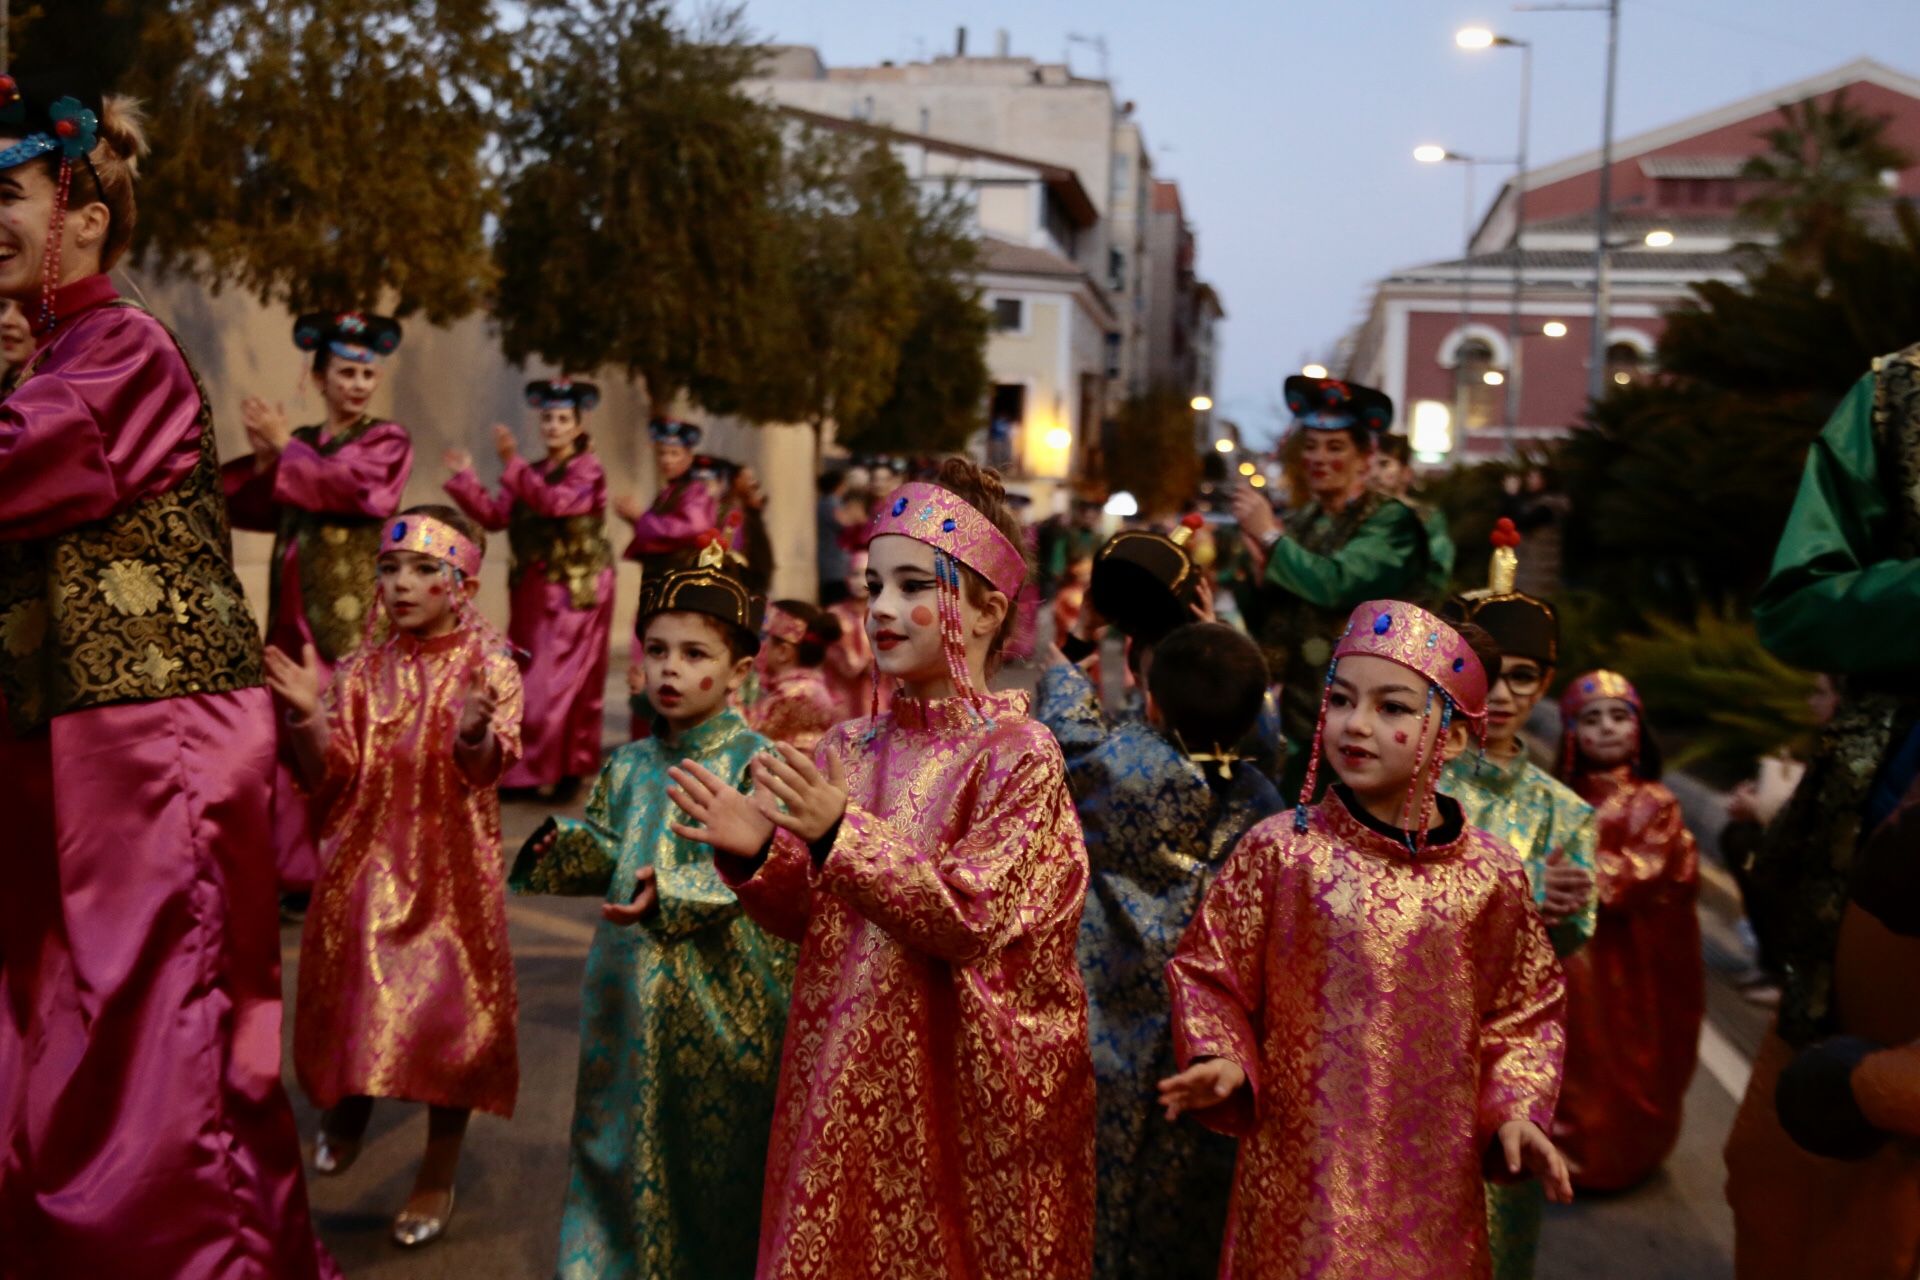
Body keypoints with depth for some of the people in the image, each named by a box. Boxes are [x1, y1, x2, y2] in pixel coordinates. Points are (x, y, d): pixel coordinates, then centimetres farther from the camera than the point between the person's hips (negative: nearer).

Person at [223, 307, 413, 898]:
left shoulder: (388, 441, 4)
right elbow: (250, 510, 9)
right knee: (288, 729, 3)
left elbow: (349, 486, -15)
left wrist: (286, 447, -5)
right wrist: (264, 457, -6)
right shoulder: (300, 442, 17)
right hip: (294, 605, 5)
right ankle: (296, 867, 11)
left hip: (353, 610, -5)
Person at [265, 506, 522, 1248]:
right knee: (352, 993, 14)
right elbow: (333, 775, -2)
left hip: (449, 864, -3)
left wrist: (474, 733, -40)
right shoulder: (363, 667, 3)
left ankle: (438, 1175, 19)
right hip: (365, 859, 3)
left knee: (448, 1004, 2)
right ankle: (347, 1108, 47)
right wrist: (307, 716, -19)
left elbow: (489, 768, -19)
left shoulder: (489, 666, -5)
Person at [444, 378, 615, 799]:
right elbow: (496, 515, 4)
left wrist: (510, 461, -29)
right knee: (527, 680, 7)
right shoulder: (532, 473, 14)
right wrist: (464, 478, -6)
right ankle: (528, 769, 13)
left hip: (575, 590, -7)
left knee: (564, 682, -6)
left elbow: (555, 502, -24)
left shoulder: (588, 468, -5)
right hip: (532, 590, 7)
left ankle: (568, 771, 1)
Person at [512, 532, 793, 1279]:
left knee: (715, 1147, 6)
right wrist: (564, 848, -9)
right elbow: (605, 852, 11)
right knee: (622, 1133, 16)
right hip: (629, 986, 6)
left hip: (720, 989, -5)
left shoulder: (755, 763, -10)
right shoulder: (629, 766, 8)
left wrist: (670, 895, -29)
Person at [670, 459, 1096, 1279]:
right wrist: (755, 857, -12)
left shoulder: (1018, 756, -13)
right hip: (845, 1066, 5)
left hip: (960, 1078, -4)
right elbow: (807, 918, 7)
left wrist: (842, 835, -26)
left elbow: (970, 921, -20)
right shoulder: (848, 748, 2)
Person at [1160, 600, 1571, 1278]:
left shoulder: (1491, 874, -3)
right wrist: (1220, 1059, -16)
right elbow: (1211, 973, 0)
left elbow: (1525, 1009, 9)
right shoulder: (1280, 849, -9)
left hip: (1435, 1175, 2)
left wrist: (1515, 1108, -3)